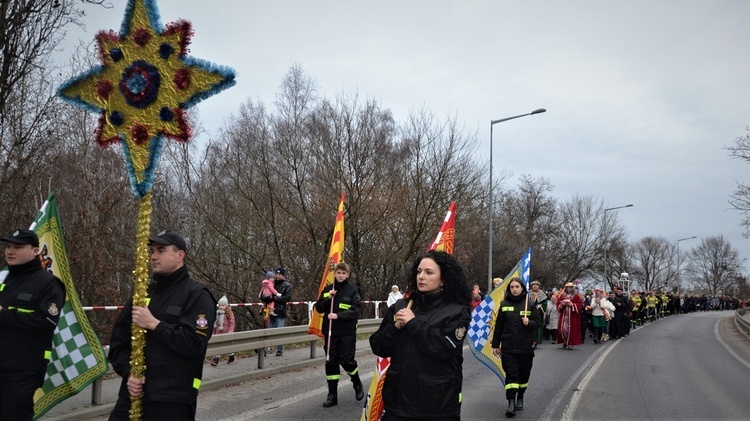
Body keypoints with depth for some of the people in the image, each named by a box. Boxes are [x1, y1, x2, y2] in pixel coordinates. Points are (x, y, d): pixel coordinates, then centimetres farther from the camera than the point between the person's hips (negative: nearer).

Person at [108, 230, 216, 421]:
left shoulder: (197, 295, -4)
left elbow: (195, 343, -17)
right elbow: (118, 342, 12)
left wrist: (154, 324, -16)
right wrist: (128, 372, -5)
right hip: (132, 395, 5)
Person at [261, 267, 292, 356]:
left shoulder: (287, 286, 3)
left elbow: (288, 297, -11)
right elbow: (262, 297, 13)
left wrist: (274, 298, -16)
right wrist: (268, 298, -11)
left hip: (280, 312, -4)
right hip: (271, 311, 4)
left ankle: (280, 350, 10)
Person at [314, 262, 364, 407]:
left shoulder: (353, 290, -3)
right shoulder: (327, 289, 8)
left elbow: (355, 310, -11)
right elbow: (319, 308, 6)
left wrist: (338, 315, -21)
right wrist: (328, 298, -10)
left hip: (347, 332, -3)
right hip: (330, 331, 3)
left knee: (347, 360, -4)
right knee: (331, 362, 4)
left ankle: (357, 384, 25)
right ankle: (332, 394, 13)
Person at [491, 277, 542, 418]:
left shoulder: (530, 304, 0)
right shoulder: (504, 304, 3)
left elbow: (538, 322, 2)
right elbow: (499, 326, 6)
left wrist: (529, 323, -20)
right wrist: (495, 345, 6)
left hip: (526, 347, 0)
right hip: (508, 346, 0)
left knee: (524, 374, 10)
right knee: (511, 373, -7)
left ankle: (520, 397, 31)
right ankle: (511, 402, -9)